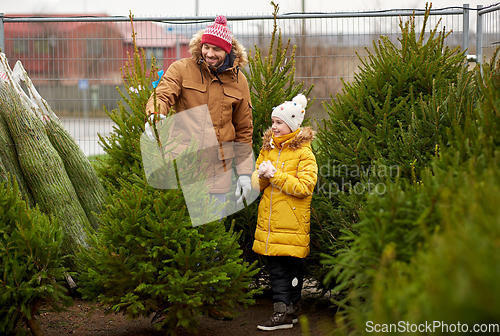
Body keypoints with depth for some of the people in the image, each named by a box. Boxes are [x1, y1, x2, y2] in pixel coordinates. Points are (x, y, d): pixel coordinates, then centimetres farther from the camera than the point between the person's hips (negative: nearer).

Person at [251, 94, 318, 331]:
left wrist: (275, 175, -18)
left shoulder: (304, 153, -6)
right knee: (276, 267, 4)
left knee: (292, 267, 2)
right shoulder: (268, 148, 13)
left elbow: (304, 187, -15)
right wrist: (261, 176, -6)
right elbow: (256, 184, 18)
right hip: (270, 221, 5)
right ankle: (284, 311, 9)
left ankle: (287, 311, 9)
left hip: (292, 223, -5)